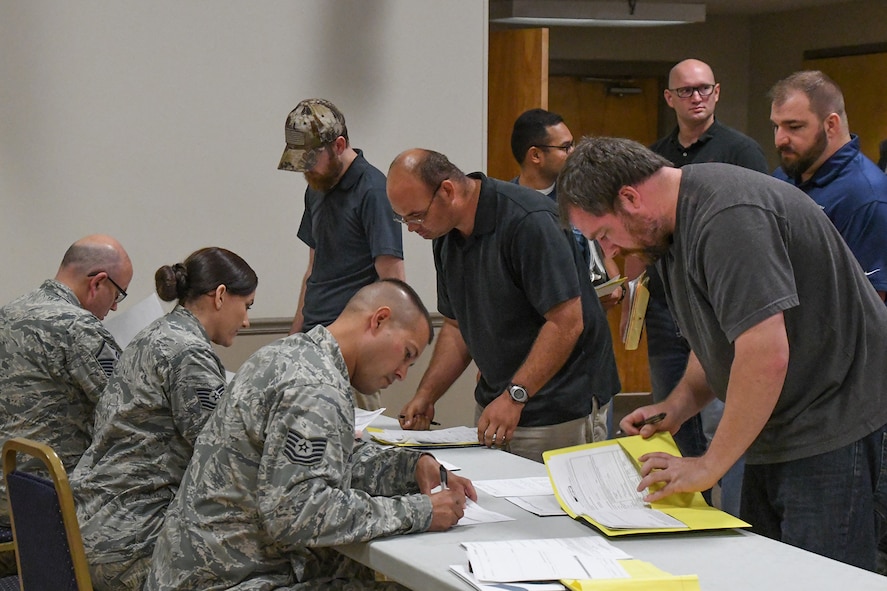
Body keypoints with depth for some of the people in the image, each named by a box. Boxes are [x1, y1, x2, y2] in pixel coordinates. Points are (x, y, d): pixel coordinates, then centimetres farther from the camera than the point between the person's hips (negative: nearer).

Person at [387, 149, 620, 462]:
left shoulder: (528, 221, -20)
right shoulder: (446, 236, 8)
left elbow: (567, 323, -23)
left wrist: (514, 396, -25)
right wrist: (425, 396, 6)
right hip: (494, 406, 8)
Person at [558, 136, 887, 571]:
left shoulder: (729, 217, -22)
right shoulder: (678, 224, 12)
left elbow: (766, 355, -28)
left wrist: (709, 466, -18)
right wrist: (677, 407, 5)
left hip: (836, 434, -10)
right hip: (775, 440, 10)